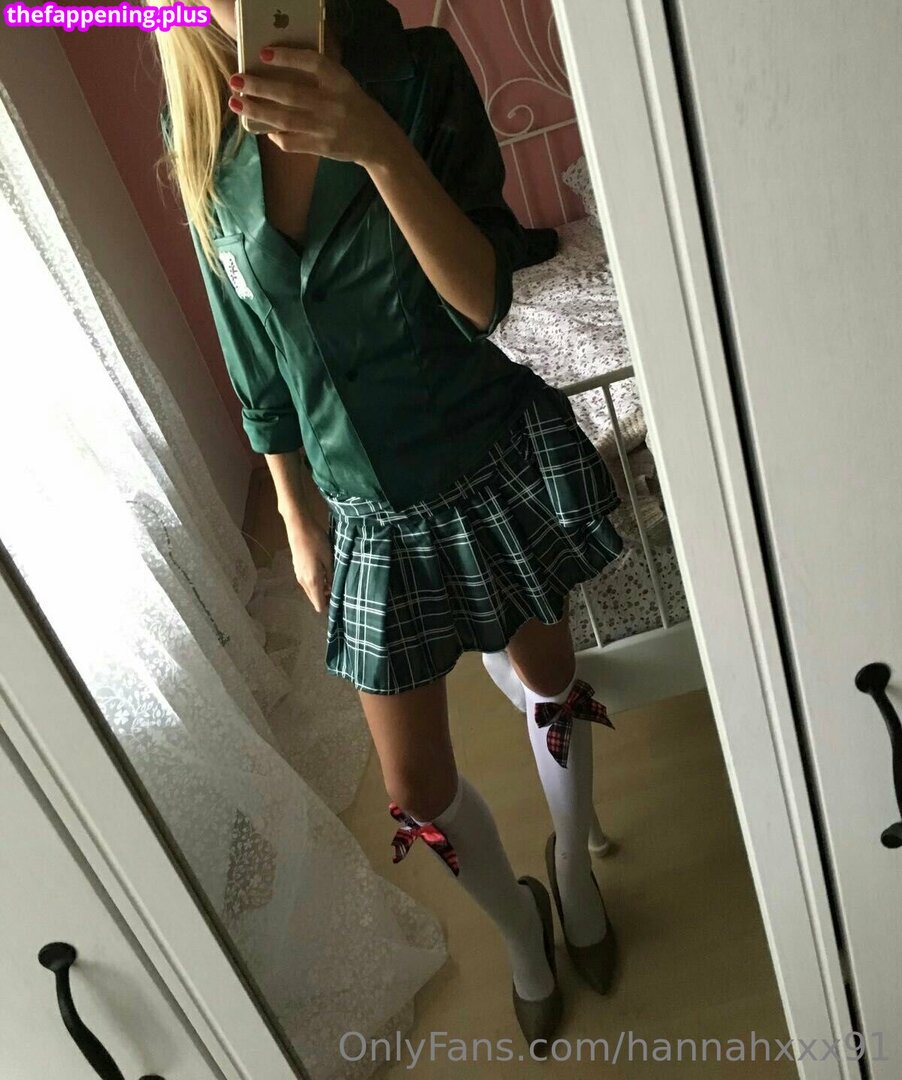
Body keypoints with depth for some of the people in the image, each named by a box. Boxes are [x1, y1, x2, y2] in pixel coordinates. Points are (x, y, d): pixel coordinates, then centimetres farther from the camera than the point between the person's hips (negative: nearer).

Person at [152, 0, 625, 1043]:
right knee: (419, 788, 11)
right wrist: (300, 525, 9)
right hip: (373, 516, 3)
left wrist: (377, 144, -37)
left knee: (547, 682, 20)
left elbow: (483, 300, -22)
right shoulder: (208, 153, -4)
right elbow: (260, 370, 5)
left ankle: (573, 866, 52)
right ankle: (518, 921, 44)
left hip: (501, 463, -2)